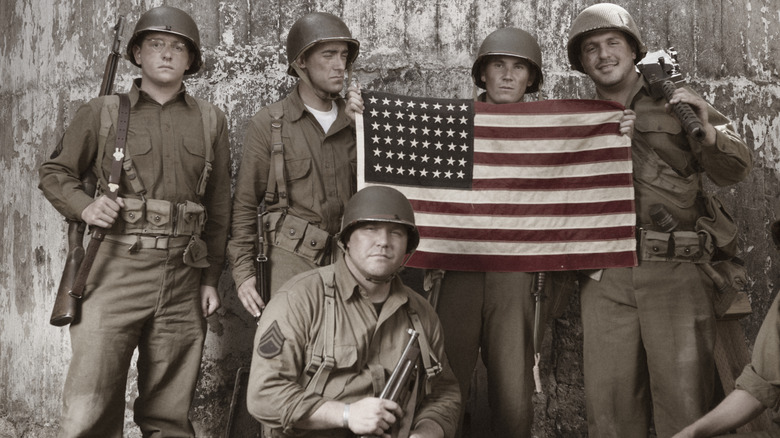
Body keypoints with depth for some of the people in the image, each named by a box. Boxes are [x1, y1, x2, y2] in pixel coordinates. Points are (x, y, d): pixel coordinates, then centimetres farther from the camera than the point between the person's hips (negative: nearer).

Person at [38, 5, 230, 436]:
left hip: (183, 279, 2)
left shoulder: (211, 121, 13)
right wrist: (84, 207, -6)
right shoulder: (101, 112, 7)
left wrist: (211, 278, 11)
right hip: (115, 271, -2)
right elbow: (54, 173, 15)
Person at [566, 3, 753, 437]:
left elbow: (735, 170, -1)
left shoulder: (676, 103, 8)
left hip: (675, 272, -3)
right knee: (610, 400, 3)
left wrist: (706, 129, -18)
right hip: (606, 278, 3)